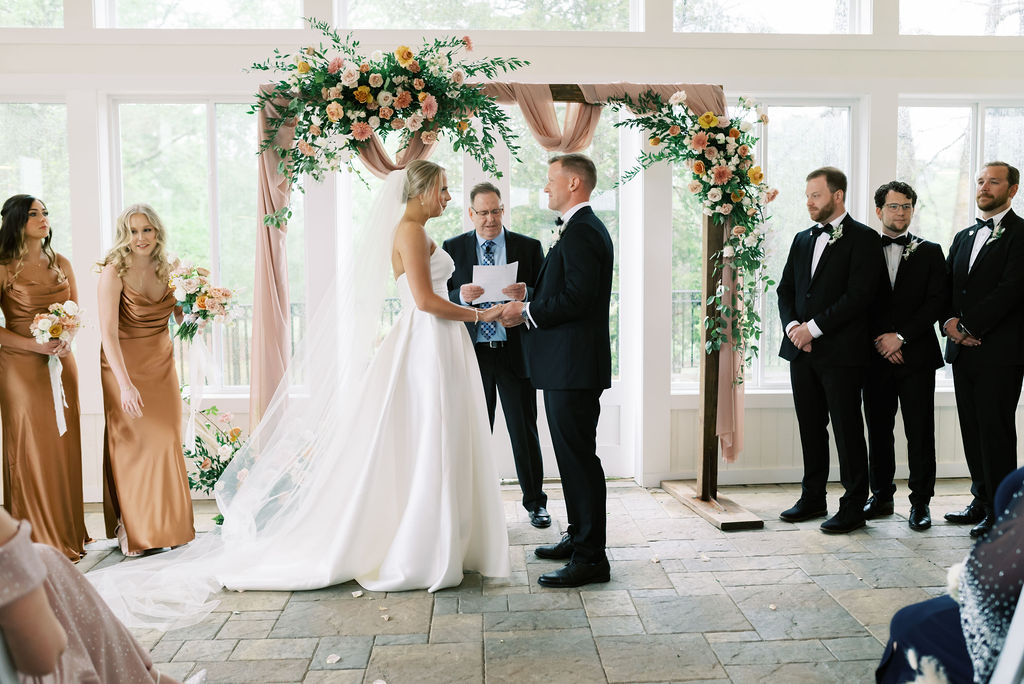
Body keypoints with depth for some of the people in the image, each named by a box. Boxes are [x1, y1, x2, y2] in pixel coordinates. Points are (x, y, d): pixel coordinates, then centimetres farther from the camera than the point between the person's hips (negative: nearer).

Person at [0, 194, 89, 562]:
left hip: (61, 365, 4)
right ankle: (36, 541, 9)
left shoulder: (61, 264, 10)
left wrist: (66, 341, -5)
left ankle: (67, 533, 18)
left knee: (63, 447, 7)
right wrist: (35, 344, -17)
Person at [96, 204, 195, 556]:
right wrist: (126, 385, -30)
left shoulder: (165, 270, 1)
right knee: (132, 443, -1)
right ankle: (133, 530, 12)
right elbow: (108, 333, -22)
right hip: (124, 366, -5)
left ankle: (168, 526, 18)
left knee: (167, 440, 5)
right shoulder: (114, 272, -15)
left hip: (161, 365, 5)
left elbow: (180, 316, 15)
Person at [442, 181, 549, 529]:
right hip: (472, 353, 1)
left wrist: (526, 294, -19)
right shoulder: (452, 248, 7)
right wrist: (460, 296, -19)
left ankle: (535, 502, 20)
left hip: (516, 353, 0)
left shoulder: (529, 247, 6)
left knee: (525, 431, 6)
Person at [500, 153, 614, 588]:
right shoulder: (580, 228, 19)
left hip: (574, 366, -11)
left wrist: (527, 313, -13)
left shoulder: (581, 231, -15)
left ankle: (590, 557, 2)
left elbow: (577, 297, -23)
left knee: (579, 457, -6)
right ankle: (579, 537, 30)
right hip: (567, 364, 11)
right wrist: (530, 300, 10)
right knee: (573, 455, 18)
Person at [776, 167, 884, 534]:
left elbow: (858, 295, -15)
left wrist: (813, 328, -16)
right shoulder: (802, 239, 16)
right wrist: (792, 326, -4)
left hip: (841, 352, -6)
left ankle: (853, 507, 10)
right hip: (802, 351, 6)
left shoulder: (863, 238, -5)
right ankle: (813, 498, 24)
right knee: (810, 427, 13)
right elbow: (785, 290, 15)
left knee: (847, 429, 0)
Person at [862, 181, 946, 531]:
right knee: (878, 430, 7)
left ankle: (920, 502, 7)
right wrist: (879, 342, -6)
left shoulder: (930, 252, 8)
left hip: (916, 355, -1)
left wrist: (900, 336, -11)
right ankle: (882, 496, 19)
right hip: (876, 356, 1)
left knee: (920, 433, -1)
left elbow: (936, 301, -2)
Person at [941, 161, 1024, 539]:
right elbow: (946, 286, 14)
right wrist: (949, 321, -5)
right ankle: (982, 501, 22)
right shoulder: (963, 237, 19)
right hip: (963, 350, 7)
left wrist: (969, 326, -16)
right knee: (972, 428, 11)